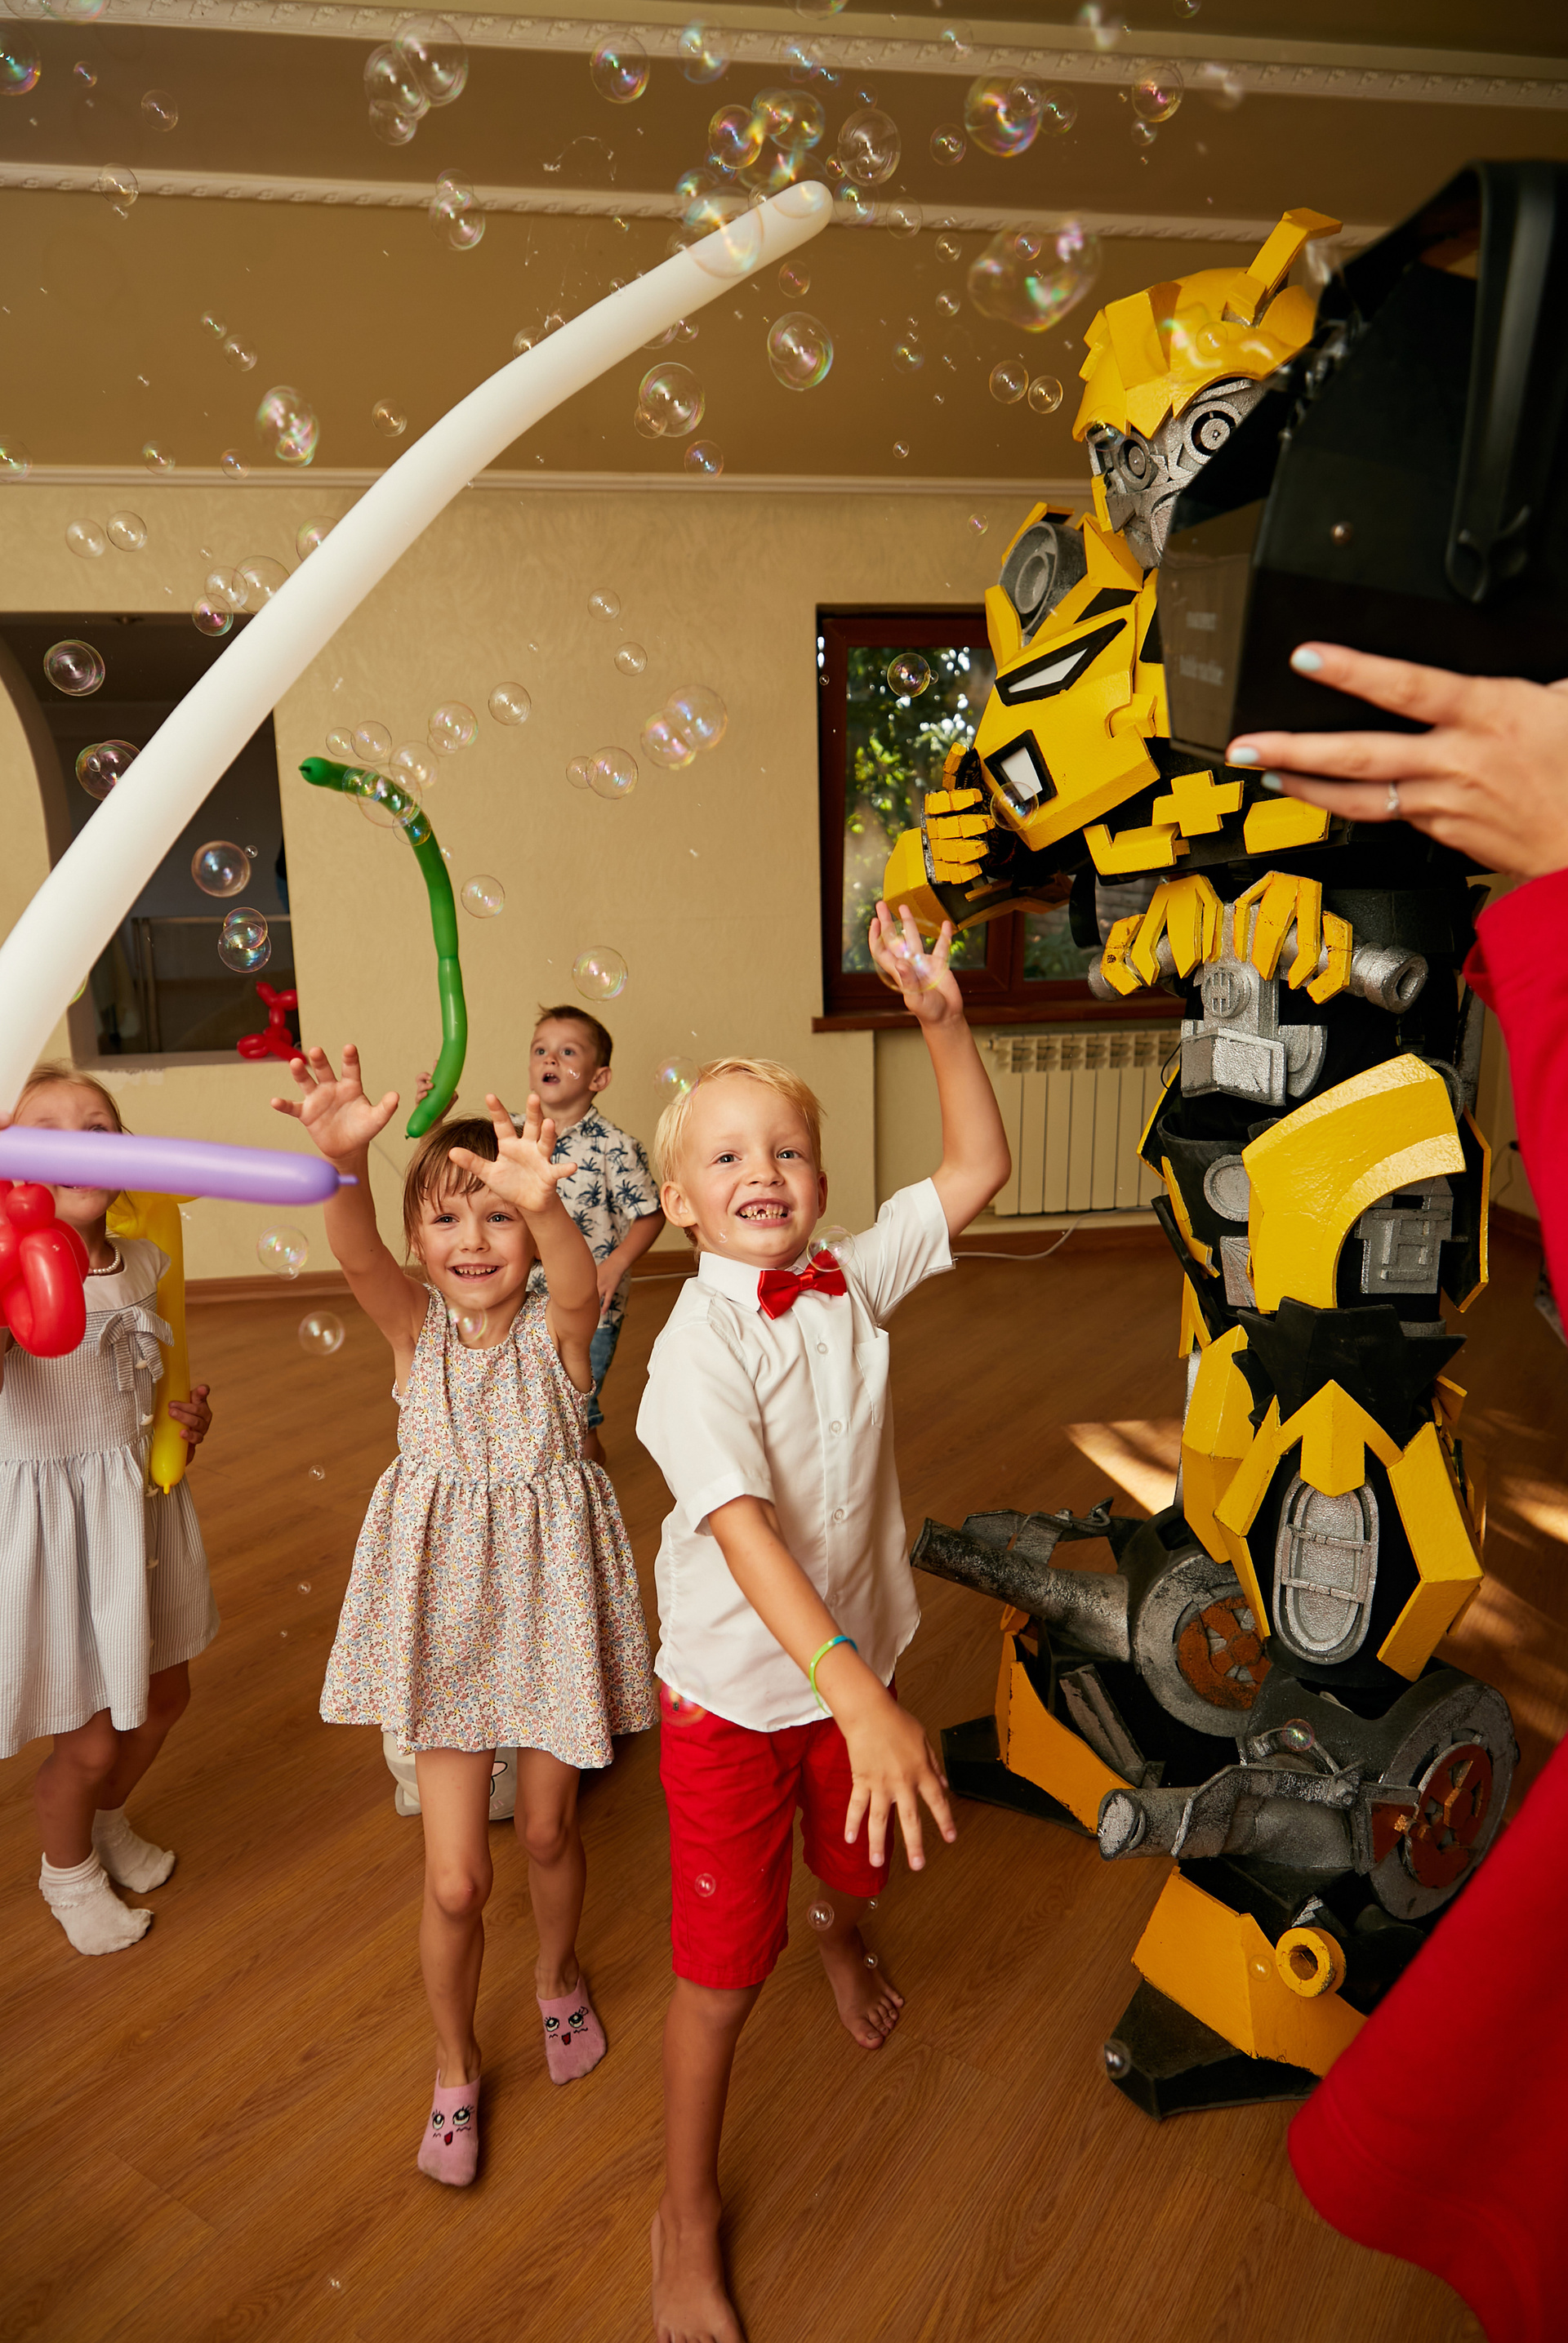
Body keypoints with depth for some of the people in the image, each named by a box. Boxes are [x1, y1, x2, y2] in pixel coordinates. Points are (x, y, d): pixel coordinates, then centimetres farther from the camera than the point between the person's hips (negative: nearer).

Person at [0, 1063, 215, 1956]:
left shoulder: (145, 1263, -2)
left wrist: (187, 1415, -2)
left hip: (145, 1503, 6)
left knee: (165, 1698, 23)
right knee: (90, 1739, 10)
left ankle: (108, 1821, 54)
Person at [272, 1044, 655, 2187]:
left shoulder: (557, 1326, -13)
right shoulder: (415, 1322, -9)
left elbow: (580, 1281, -38)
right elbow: (356, 1253, -31)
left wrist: (545, 1206, -61)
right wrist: (342, 1159, -53)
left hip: (549, 1595, 0)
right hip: (444, 1602, 1)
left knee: (549, 1829, 20)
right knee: (457, 1878, 5)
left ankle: (559, 1976, 53)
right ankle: (457, 2064, 35)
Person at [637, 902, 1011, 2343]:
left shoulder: (854, 1280, -8)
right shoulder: (700, 1342, -25)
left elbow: (980, 1171, -5)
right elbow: (742, 1526, -35)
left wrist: (943, 1019, -14)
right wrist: (857, 1692, -45)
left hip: (857, 1659, 6)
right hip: (736, 1684, -5)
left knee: (861, 1858, 30)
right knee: (723, 1968, 8)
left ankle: (844, 1939, 69)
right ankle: (687, 2223, 35)